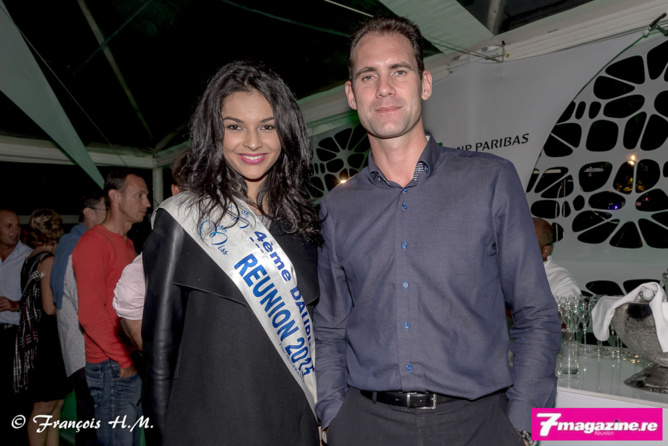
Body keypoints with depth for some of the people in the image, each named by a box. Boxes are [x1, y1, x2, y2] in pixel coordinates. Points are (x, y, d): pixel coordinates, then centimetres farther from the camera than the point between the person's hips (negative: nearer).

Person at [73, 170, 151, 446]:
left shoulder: (127, 243, 18)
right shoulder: (94, 242, -12)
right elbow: (90, 312, -18)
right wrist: (124, 360, -14)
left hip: (132, 364, 9)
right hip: (113, 369, -9)